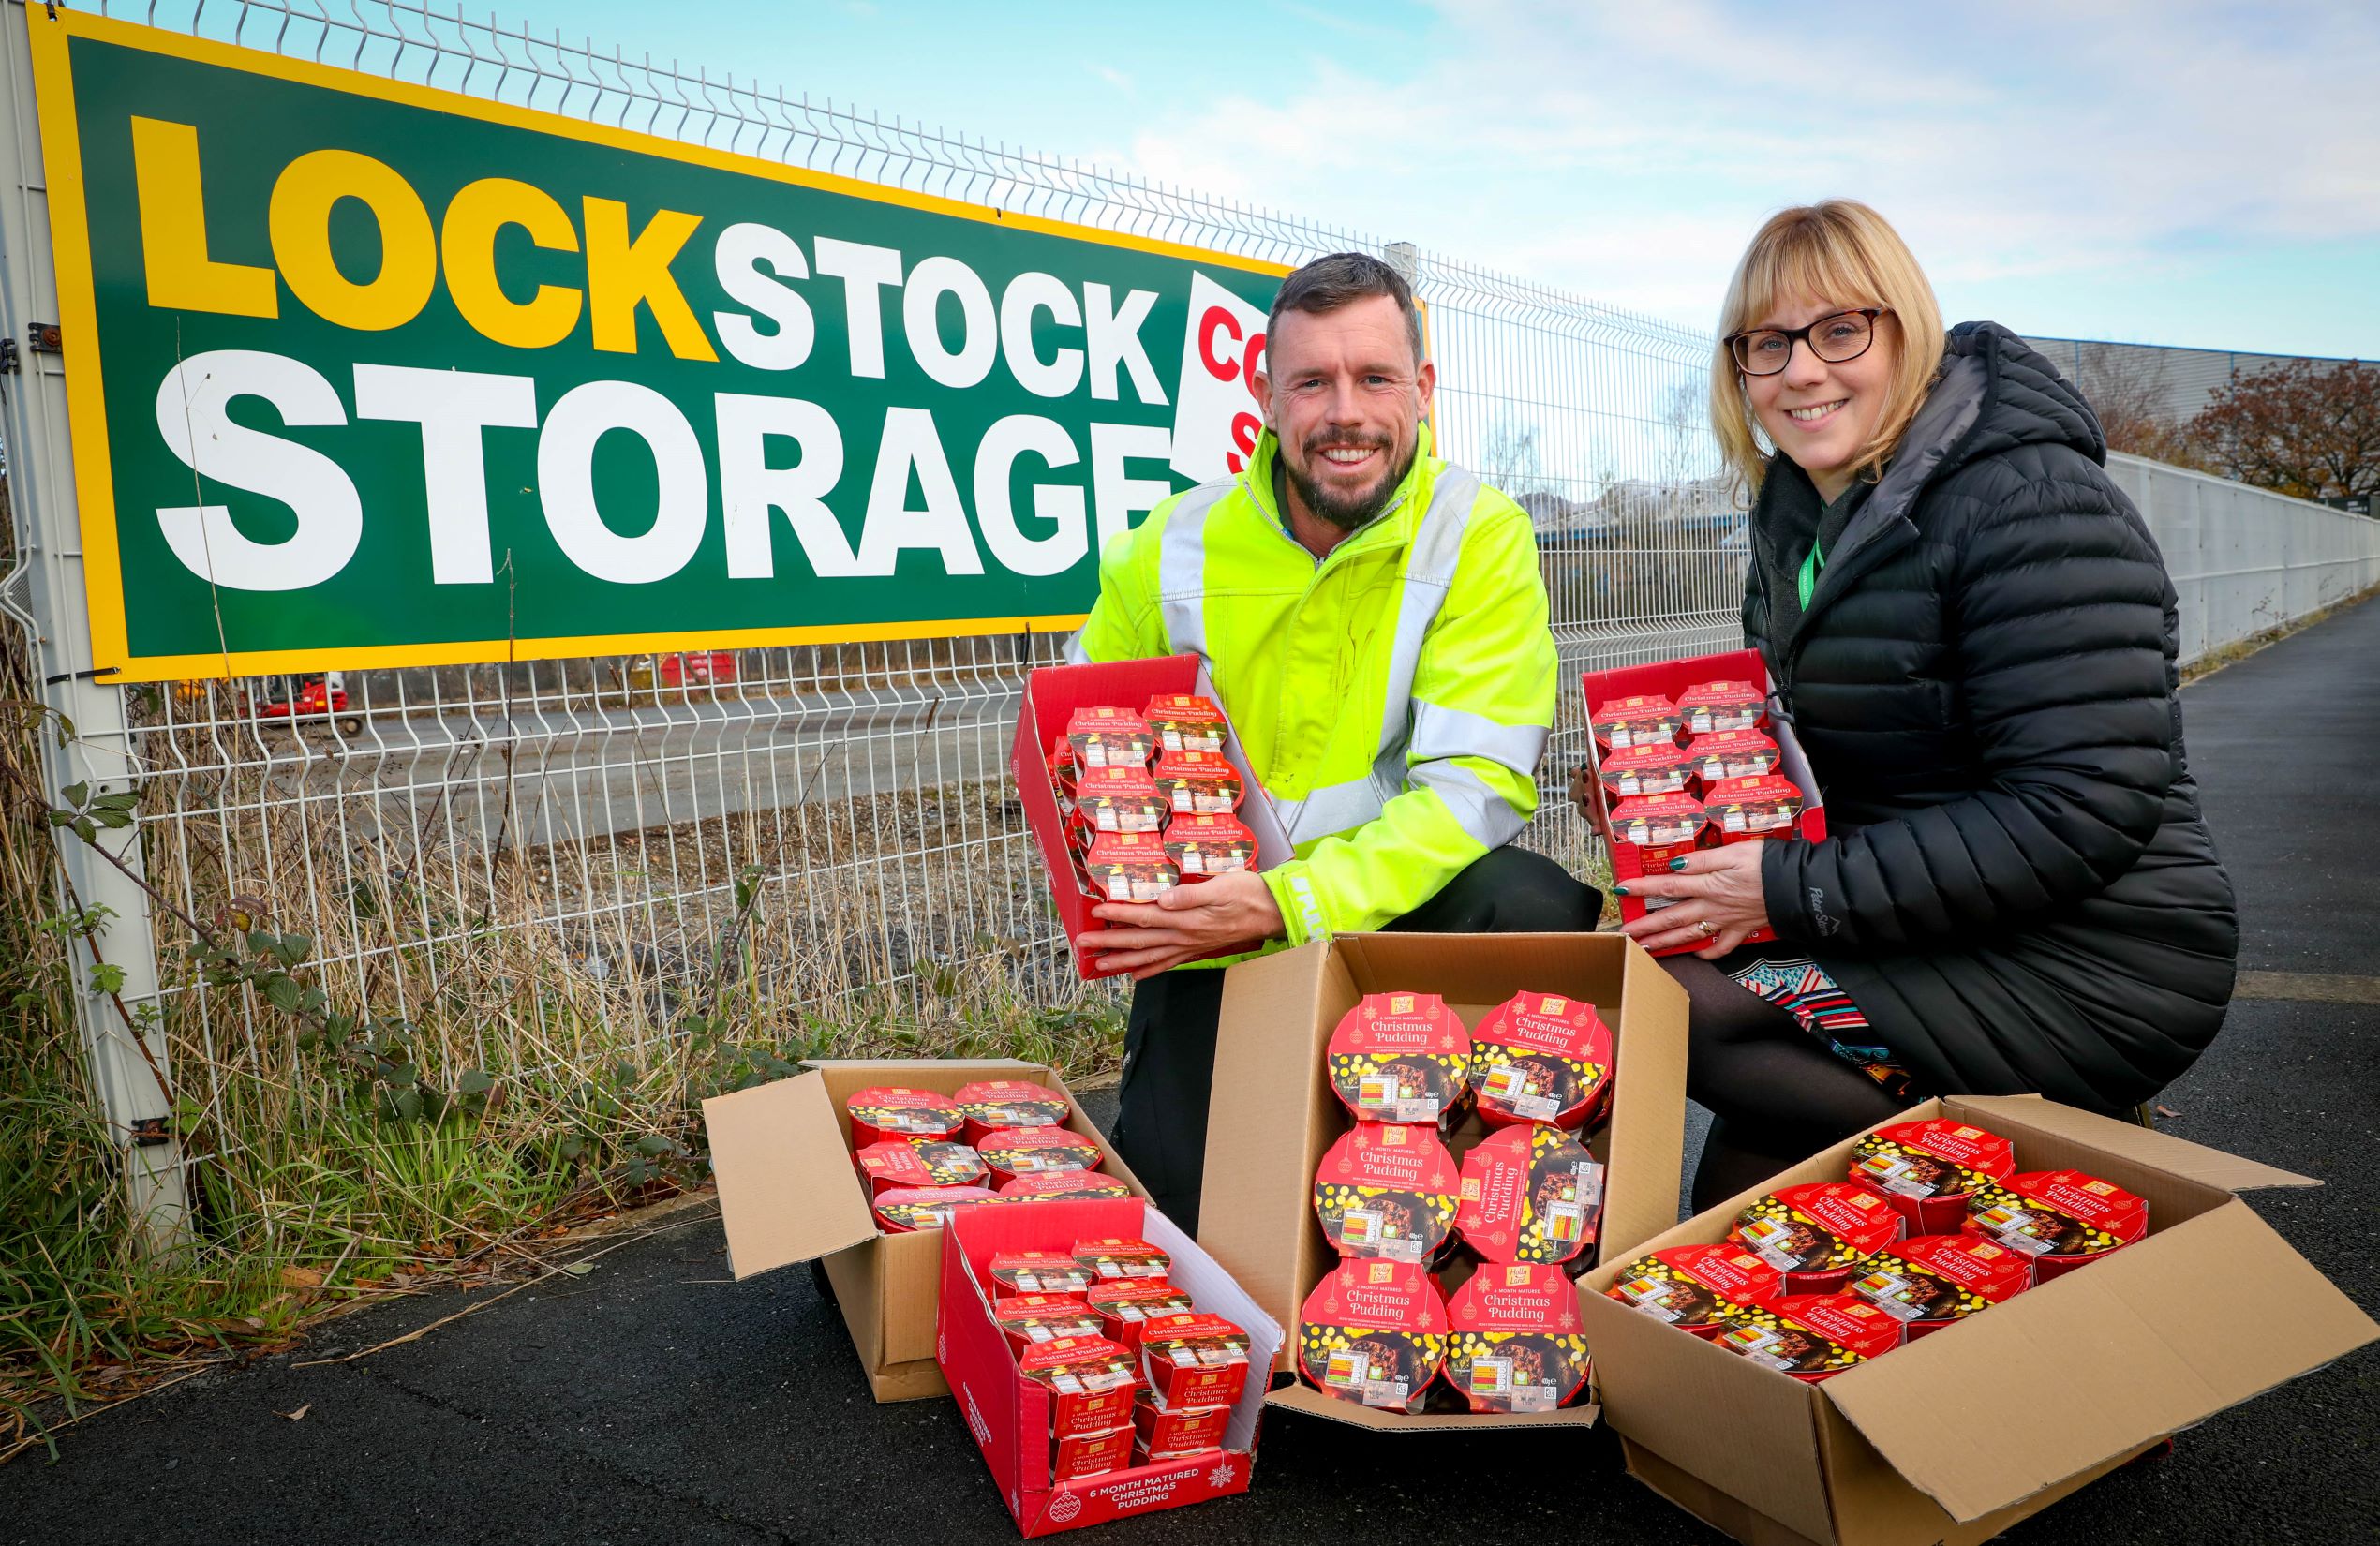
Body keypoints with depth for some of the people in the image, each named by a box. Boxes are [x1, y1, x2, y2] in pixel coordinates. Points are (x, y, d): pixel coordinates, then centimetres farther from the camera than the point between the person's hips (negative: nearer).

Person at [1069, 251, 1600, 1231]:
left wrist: (1292, 904, -29)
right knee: (1182, 1200, -15)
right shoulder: (1171, 551, -4)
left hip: (1397, 906, 0)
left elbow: (1476, 784, -17)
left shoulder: (1480, 537, -9)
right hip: (1209, 940, 1)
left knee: (1538, 909, -30)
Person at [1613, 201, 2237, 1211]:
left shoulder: (2029, 502, -17)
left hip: (2092, 968, -8)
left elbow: (2082, 811, -24)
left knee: (1680, 1007, -21)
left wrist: (1795, 891, -23)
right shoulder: (1798, 511, 9)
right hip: (1944, 936, 8)